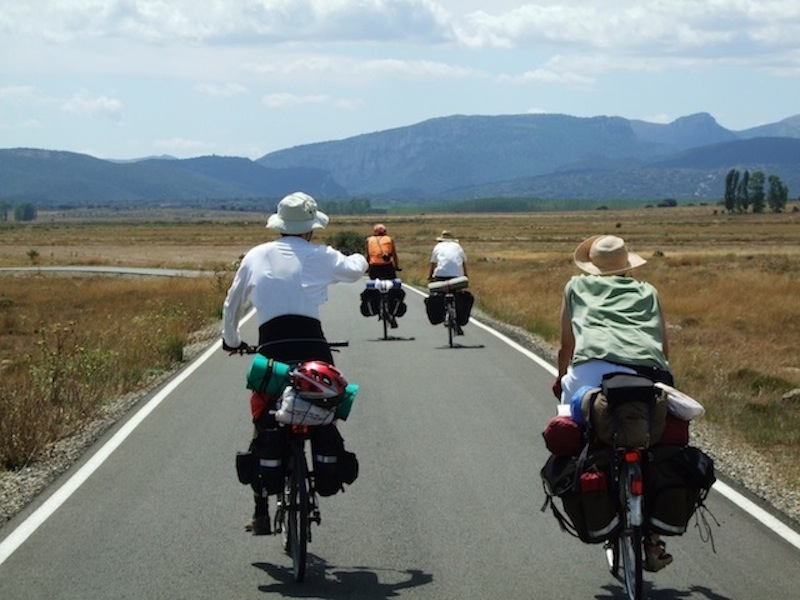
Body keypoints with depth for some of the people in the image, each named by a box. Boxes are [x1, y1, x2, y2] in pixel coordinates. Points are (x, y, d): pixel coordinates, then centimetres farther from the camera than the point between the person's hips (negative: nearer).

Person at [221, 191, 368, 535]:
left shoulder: (255, 256, 13)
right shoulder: (320, 257, 8)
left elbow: (232, 304, 22)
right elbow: (355, 270, 27)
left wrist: (231, 341, 39)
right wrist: (358, 258, 52)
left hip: (271, 348, 2)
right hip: (312, 347, -1)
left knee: (264, 427, 9)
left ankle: (261, 509, 4)